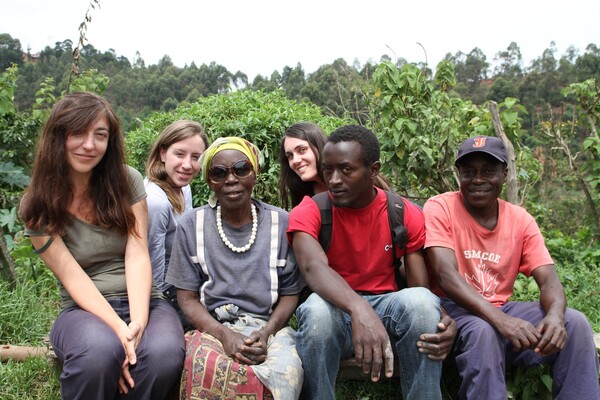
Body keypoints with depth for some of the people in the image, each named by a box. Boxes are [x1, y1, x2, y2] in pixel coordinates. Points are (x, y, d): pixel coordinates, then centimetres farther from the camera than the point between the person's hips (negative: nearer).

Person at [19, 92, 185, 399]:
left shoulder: (128, 181, 1)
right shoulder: (37, 206, -2)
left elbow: (137, 255, -8)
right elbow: (73, 278, -10)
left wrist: (137, 322, -23)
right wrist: (119, 329, -25)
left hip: (141, 302, 1)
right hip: (84, 309, -1)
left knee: (163, 353, -34)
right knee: (99, 350, -37)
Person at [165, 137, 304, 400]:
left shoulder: (281, 223, 3)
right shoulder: (192, 225, 4)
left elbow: (290, 293, 7)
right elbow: (187, 297, 3)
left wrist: (265, 333, -12)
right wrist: (224, 334, -14)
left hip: (269, 326, 1)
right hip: (213, 327, -1)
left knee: (286, 371, -32)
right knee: (203, 367, -36)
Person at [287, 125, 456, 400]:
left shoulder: (406, 215, -3)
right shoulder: (308, 212, -10)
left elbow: (422, 287, -4)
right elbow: (313, 268, -30)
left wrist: (443, 320, -29)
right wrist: (359, 309, -50)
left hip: (387, 305, 2)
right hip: (335, 310, -1)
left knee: (420, 301, -31)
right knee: (317, 308, -36)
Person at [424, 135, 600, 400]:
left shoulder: (521, 220, 3)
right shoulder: (440, 208, -11)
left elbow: (549, 280, -3)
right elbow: (446, 275, -23)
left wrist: (555, 315, -28)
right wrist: (499, 319, -36)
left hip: (501, 308, 5)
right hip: (456, 308, -4)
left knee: (574, 322, -15)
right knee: (483, 330, -36)